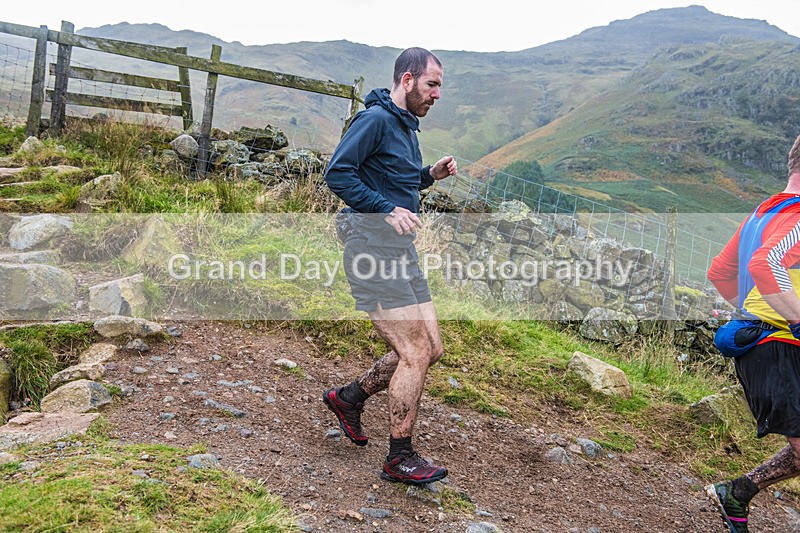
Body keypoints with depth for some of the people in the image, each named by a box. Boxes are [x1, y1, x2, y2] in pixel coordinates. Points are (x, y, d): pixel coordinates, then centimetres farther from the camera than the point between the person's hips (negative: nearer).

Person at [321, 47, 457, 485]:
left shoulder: (406, 126, 19)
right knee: (415, 355, -8)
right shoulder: (375, 119, -10)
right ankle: (400, 458, 6)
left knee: (429, 350, 11)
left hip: (401, 250, 10)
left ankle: (349, 398, 28)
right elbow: (337, 173, -16)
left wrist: (430, 176, 10)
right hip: (372, 246, -10)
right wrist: (387, 210, -22)